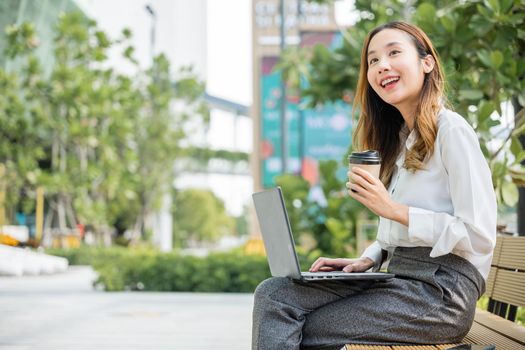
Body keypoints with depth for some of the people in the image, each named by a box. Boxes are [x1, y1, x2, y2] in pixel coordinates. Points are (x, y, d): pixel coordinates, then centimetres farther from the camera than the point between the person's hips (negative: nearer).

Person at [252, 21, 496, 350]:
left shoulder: (451, 130, -8)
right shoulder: (401, 138, 19)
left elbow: (480, 235, -14)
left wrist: (393, 209, -15)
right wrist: (367, 260, 4)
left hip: (440, 289, -8)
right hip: (396, 275, 8)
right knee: (273, 294, -10)